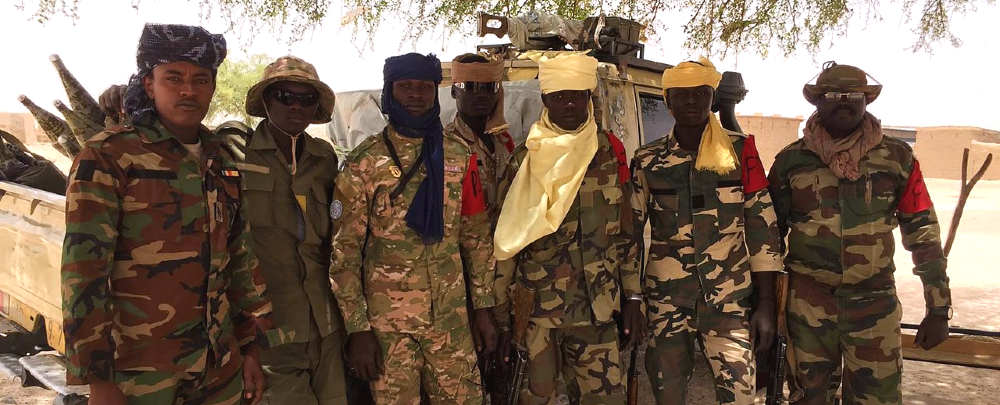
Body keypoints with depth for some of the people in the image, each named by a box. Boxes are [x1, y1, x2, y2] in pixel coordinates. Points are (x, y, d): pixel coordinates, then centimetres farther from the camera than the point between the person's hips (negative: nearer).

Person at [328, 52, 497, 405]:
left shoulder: (460, 157, 3)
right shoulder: (364, 164, -6)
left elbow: (477, 237, 8)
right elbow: (344, 253, -6)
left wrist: (483, 307, 7)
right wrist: (358, 328, -9)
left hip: (452, 319, 3)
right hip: (386, 322, -2)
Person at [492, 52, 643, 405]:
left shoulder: (610, 151, 5)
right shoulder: (524, 159, -1)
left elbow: (626, 233, 10)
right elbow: (505, 239, 1)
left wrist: (632, 296, 7)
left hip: (597, 312, 2)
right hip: (534, 312, -1)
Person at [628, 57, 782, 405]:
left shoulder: (740, 151, 0)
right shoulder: (647, 161, 3)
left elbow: (762, 226, 0)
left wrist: (766, 304, -3)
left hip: (730, 300, -1)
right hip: (665, 300, 1)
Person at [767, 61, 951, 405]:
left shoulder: (897, 158, -1)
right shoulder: (791, 160, 0)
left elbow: (923, 232, 2)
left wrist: (939, 308, 1)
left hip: (875, 305, 0)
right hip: (808, 303, 0)